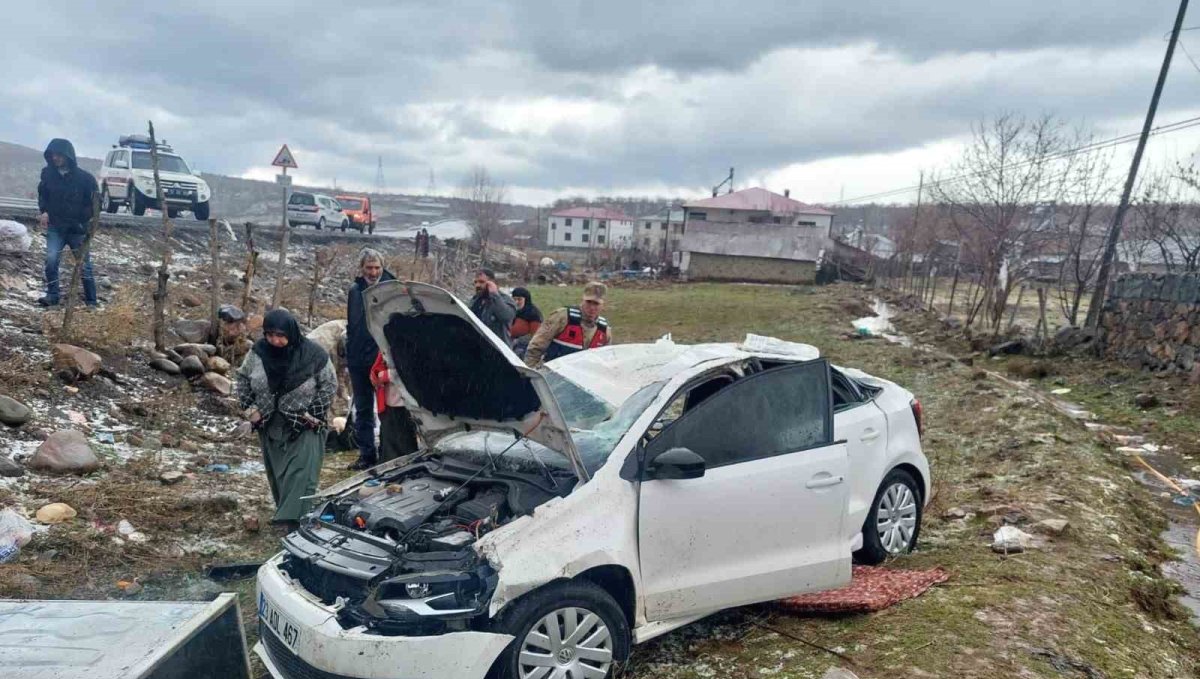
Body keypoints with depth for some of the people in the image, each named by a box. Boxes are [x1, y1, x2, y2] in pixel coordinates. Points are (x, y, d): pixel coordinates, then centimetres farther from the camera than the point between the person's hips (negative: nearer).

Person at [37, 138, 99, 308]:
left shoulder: (84, 177, -9)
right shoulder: (48, 173, 0)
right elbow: (42, 194, 16)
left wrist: (82, 221, -9)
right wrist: (44, 211, -1)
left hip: (78, 229, -2)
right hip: (55, 227, 2)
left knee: (84, 265, 3)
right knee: (51, 260, -12)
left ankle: (91, 301, 11)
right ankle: (52, 295, 0)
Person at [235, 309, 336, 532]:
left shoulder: (312, 354, -15)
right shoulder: (259, 352, -6)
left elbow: (329, 384, -5)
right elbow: (243, 378, 10)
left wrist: (314, 414, -12)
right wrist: (249, 408, 0)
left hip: (303, 428, -4)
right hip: (270, 426, 4)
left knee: (300, 474, -13)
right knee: (277, 474, 15)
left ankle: (295, 522, -16)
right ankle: (285, 514, 32)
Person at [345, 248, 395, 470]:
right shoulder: (355, 291, 10)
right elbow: (350, 326, 18)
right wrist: (348, 357, 15)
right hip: (358, 361, 5)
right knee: (362, 410, 11)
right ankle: (367, 454, 20)